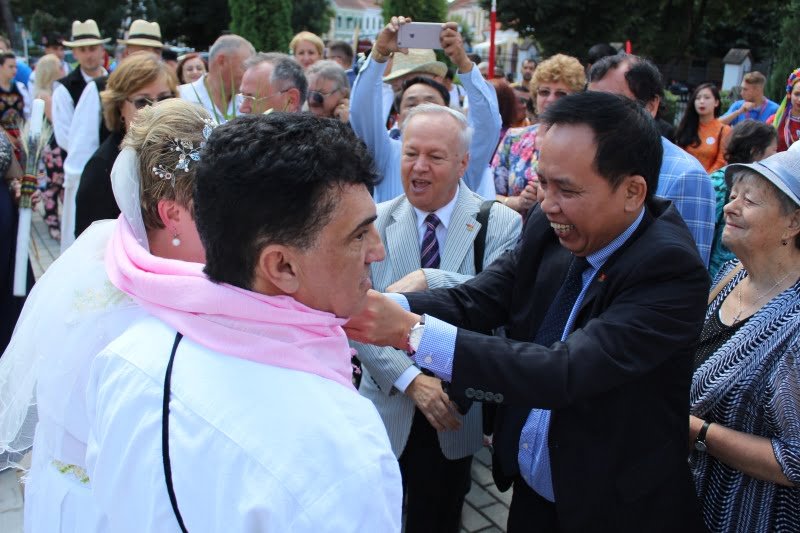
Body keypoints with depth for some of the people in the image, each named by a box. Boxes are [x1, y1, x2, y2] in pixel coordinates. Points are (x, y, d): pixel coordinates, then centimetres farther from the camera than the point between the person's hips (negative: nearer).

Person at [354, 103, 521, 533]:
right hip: (387, 405, 1)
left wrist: (428, 280, -34)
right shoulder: (374, 222, -4)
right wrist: (411, 379, -19)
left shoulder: (501, 224, -8)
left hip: (455, 414, -1)